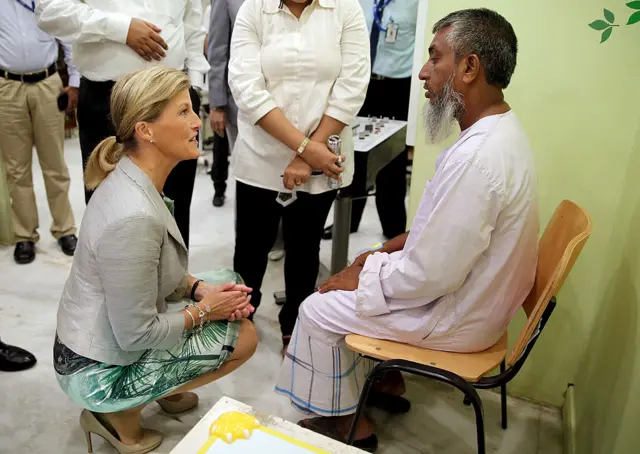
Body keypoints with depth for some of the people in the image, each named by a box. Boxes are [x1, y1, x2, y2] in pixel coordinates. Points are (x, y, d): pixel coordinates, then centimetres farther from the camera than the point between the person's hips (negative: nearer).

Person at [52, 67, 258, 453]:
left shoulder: (132, 177, -4)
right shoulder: (134, 218, -34)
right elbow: (135, 335, -26)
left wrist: (199, 287, -5)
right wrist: (203, 310, -13)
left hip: (96, 337, 8)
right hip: (100, 370, -8)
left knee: (229, 283, 8)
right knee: (244, 337, -6)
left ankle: (166, 390, 19)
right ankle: (120, 412, 5)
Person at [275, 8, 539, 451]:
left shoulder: (477, 157, -32)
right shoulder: (501, 131, 1)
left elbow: (431, 276, -29)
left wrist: (363, 276, -13)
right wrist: (392, 247, 6)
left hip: (457, 315, -9)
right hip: (472, 291, 9)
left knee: (319, 309, 0)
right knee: (368, 276, 22)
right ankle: (384, 380, 34)